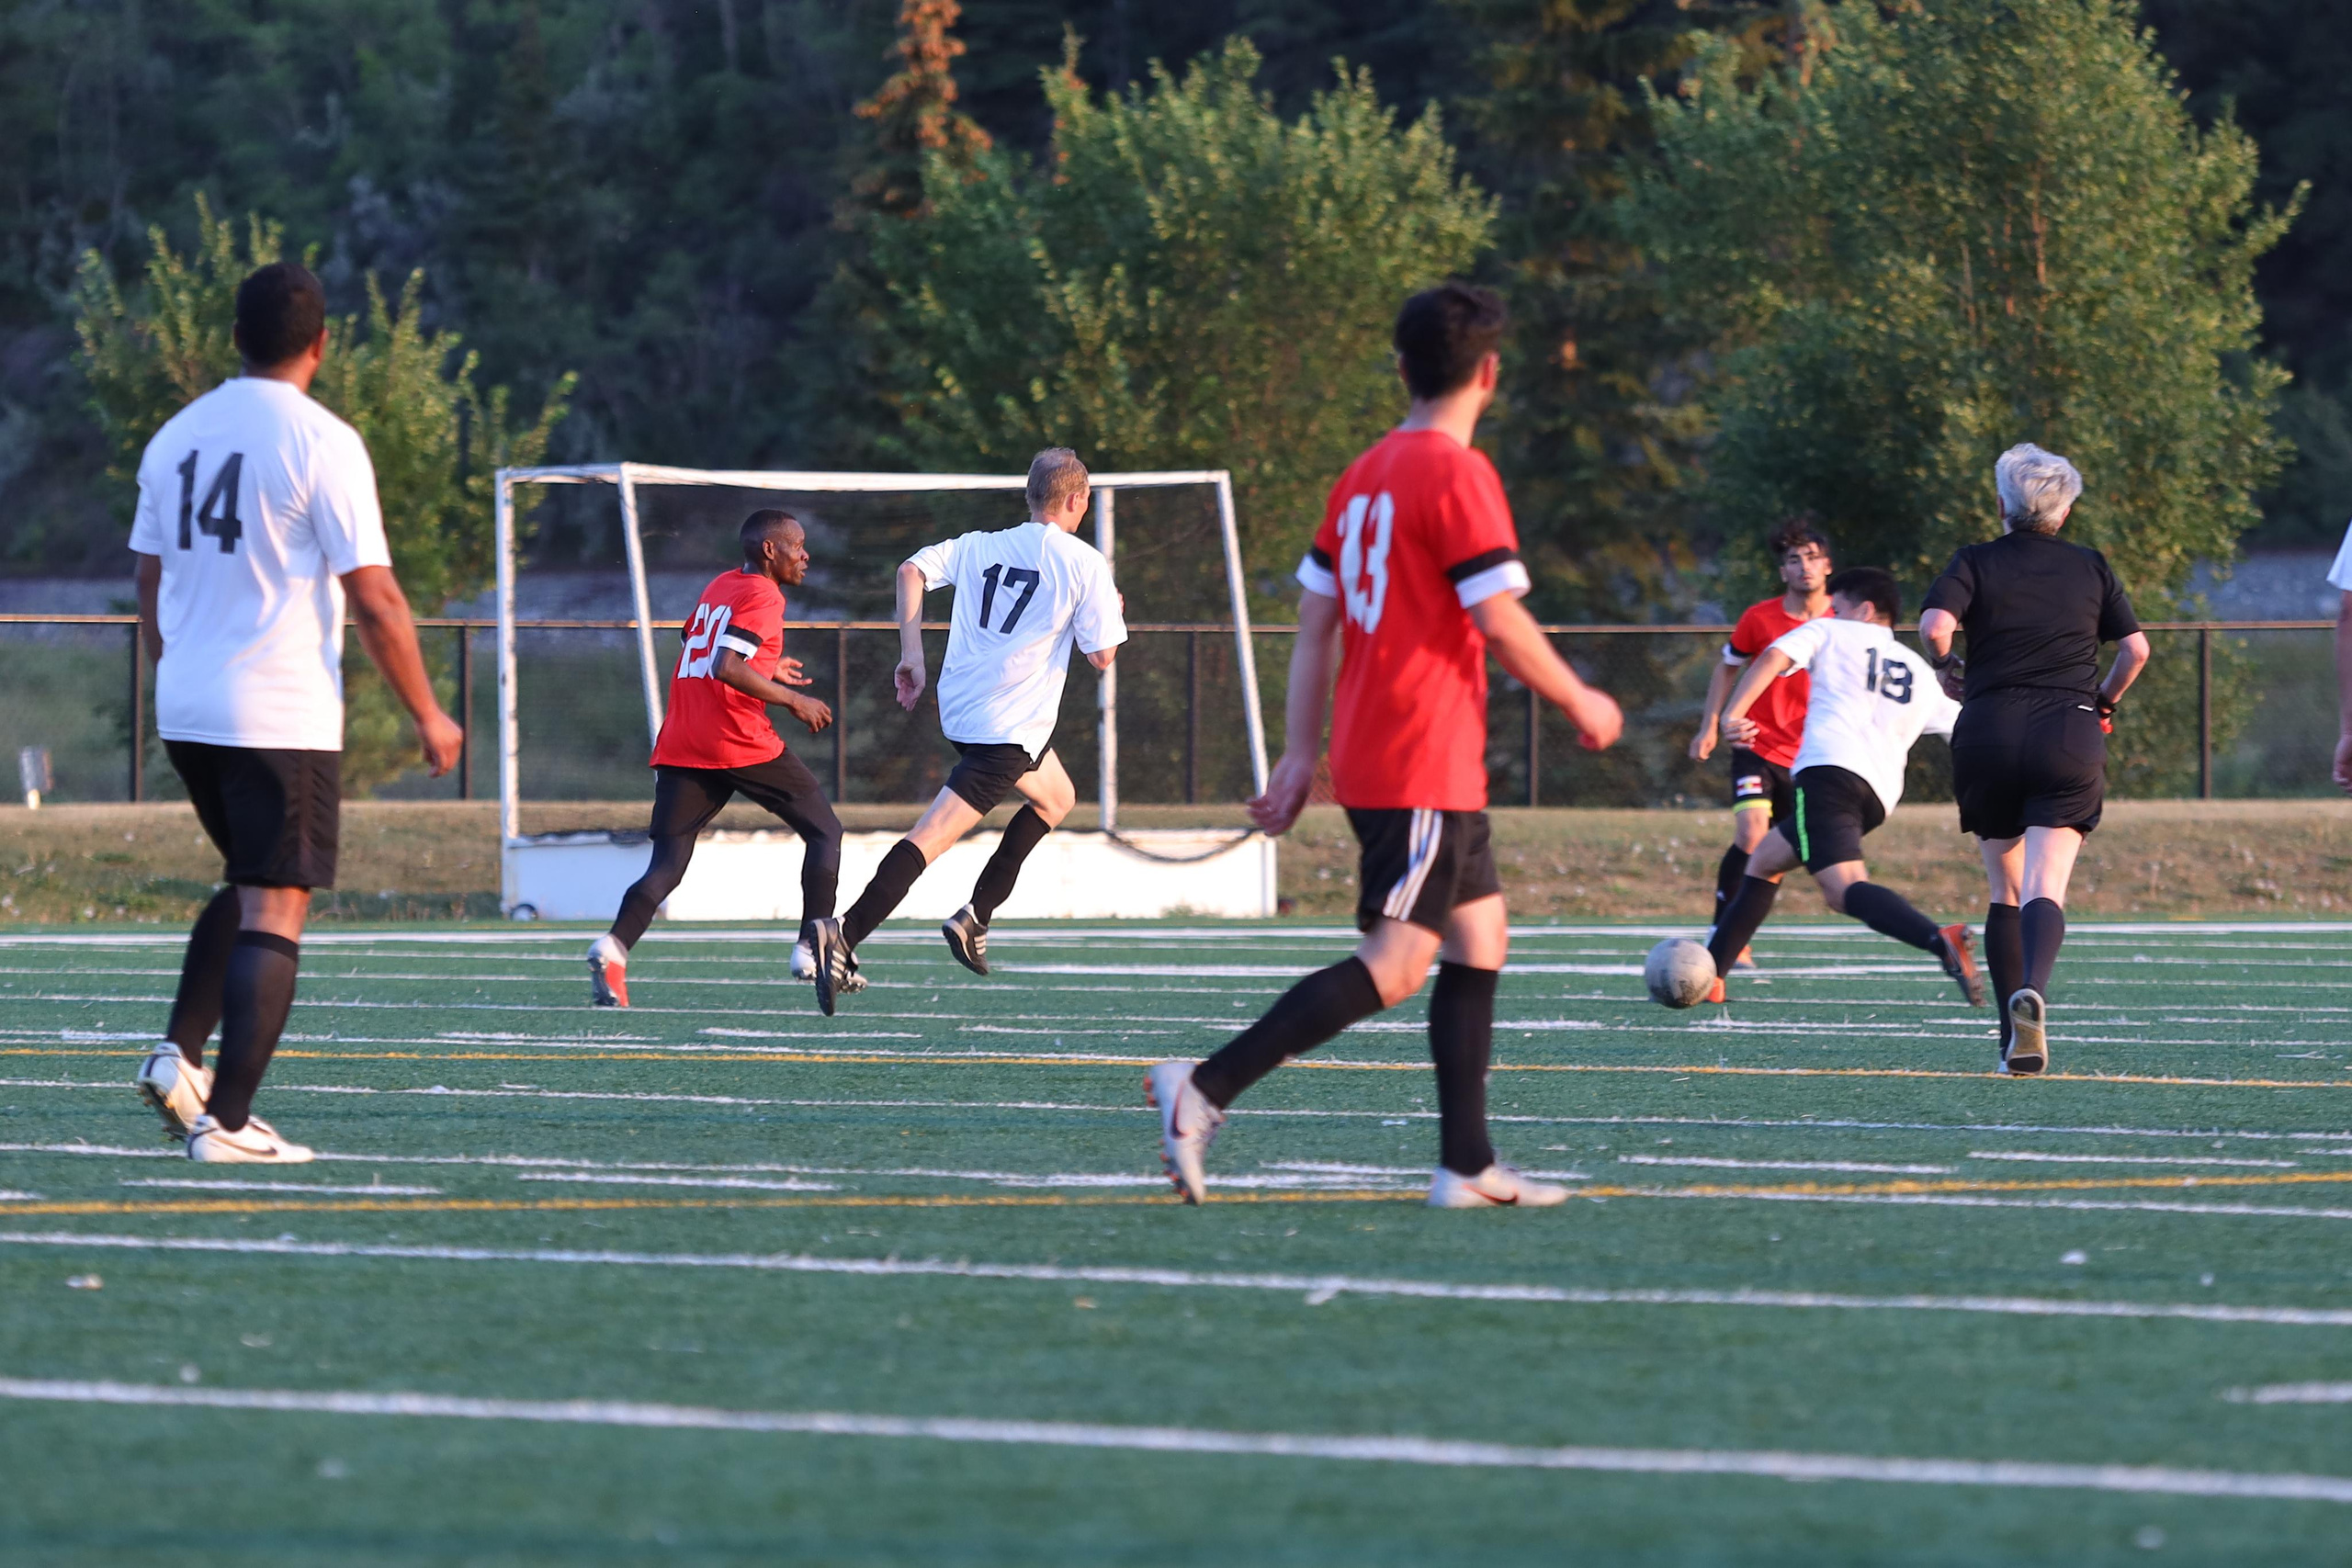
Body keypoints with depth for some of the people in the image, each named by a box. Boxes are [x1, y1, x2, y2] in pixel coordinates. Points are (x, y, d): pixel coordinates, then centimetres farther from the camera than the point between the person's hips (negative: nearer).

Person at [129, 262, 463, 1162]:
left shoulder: (175, 438, 9)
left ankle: (179, 1055, 8)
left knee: (248, 888, 23)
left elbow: (150, 590, 16)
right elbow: (375, 600, -13)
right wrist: (427, 716, -3)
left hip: (185, 714, 7)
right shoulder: (322, 444, -11)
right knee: (275, 912, -3)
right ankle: (227, 1120, -9)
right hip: (285, 717, -7)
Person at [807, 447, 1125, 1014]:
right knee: (932, 835, -13)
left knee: (1057, 797, 30)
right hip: (1009, 727, -8)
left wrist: (911, 656, 4)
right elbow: (1101, 655, -4)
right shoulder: (1085, 563, -4)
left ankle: (974, 919, 22)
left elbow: (912, 570, 2)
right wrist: (1111, 615, 19)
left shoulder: (979, 546, 12)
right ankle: (844, 935, -28)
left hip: (959, 706, 8)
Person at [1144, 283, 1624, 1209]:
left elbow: (1315, 623, 13)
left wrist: (1301, 753, 15)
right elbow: (1500, 622, -15)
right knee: (1393, 966, -12)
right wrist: (1579, 703, -1)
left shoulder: (1363, 477, 13)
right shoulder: (1457, 475, -12)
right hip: (1425, 766, -9)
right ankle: (1206, 1090, -21)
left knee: (1481, 938, 14)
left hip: (1366, 753, 9)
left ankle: (1467, 1166, 11)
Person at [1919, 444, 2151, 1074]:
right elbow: (2135, 650, 7)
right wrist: (2102, 704, 24)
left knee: (2005, 890, 13)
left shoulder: (1975, 561, 4)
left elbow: (1935, 626, -13)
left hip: (1989, 735, 0)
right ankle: (2034, 990, -41)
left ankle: (2014, 1043, 9)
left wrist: (1946, 668, 7)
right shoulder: (2092, 567, 11)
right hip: (2070, 735, 0)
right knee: (2044, 890, -10)